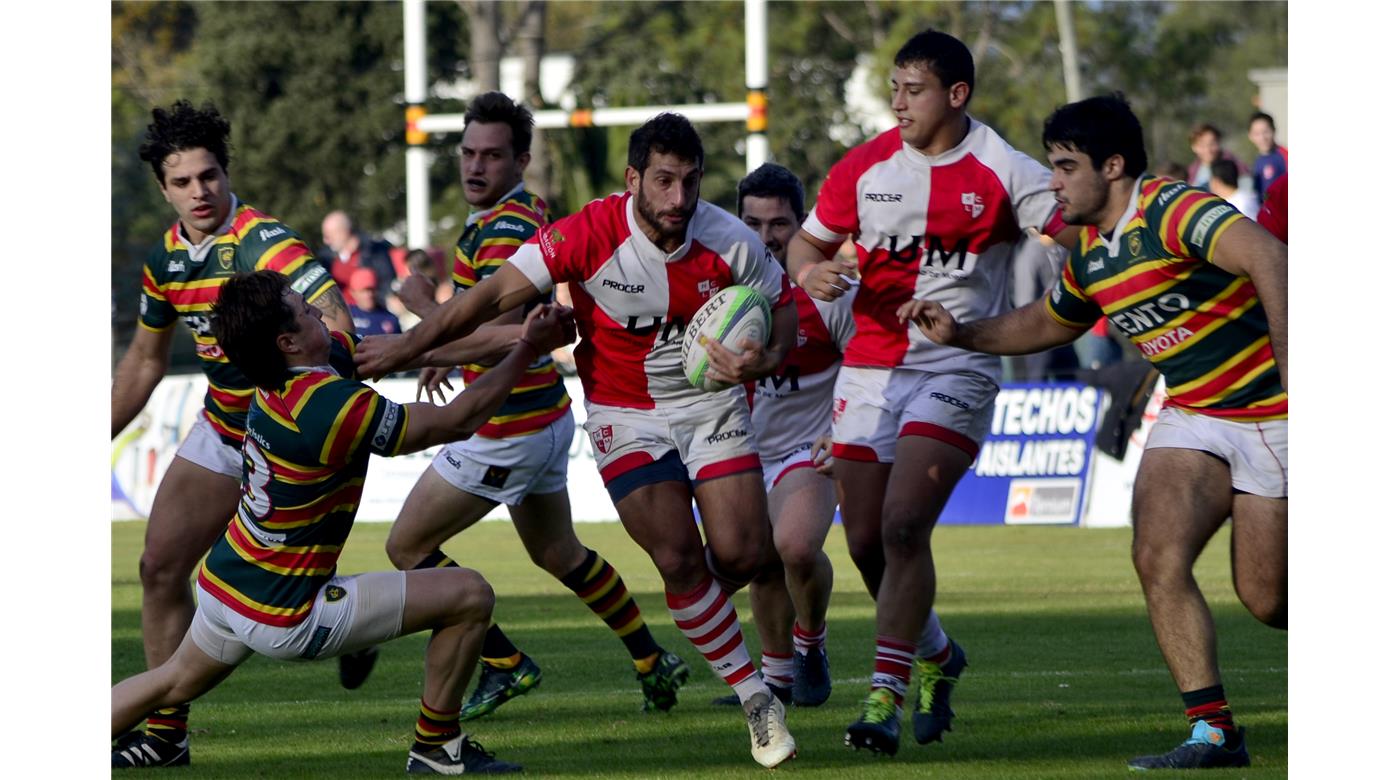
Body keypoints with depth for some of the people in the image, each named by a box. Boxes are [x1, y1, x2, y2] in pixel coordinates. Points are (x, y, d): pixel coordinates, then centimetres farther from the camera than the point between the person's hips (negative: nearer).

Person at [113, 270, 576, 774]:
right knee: (468, 596, -6)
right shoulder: (337, 407, -29)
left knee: (175, 683, 33)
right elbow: (458, 422, -18)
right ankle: (436, 747, 9)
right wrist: (527, 350, -9)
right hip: (285, 619, -8)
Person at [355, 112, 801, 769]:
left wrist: (761, 362, -23)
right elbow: (495, 295, -18)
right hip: (624, 413, -1)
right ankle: (756, 700, 1)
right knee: (678, 558, -13)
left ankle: (703, 606, 29)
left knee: (744, 555, -9)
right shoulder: (587, 235, -23)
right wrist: (408, 346, -21)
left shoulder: (730, 244, -17)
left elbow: (783, 312, -1)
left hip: (711, 401, 2)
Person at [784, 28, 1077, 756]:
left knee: (903, 526, -19)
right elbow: (806, 241, 15)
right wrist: (811, 273, -9)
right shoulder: (867, 165, 4)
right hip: (869, 368, 5)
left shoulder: (1003, 173, -7)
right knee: (867, 542, 6)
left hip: (957, 370, -5)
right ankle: (936, 655, 32)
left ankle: (885, 692, -15)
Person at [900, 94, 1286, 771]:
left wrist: (1291, 369, -41)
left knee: (1266, 599, -4)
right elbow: (1047, 322, 26)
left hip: (1270, 412, -7)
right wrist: (961, 333, 13)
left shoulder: (1172, 210, -21)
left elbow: (1269, 259, -35)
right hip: (1191, 420, 7)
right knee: (1158, 557, -17)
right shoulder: (1090, 256, 6)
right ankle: (1214, 732, -12)